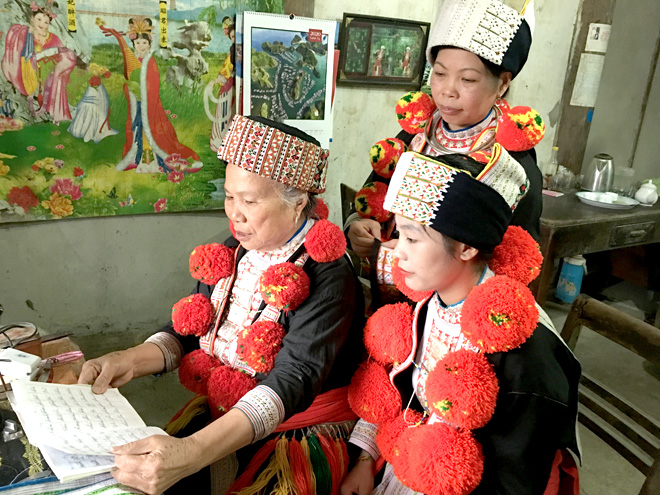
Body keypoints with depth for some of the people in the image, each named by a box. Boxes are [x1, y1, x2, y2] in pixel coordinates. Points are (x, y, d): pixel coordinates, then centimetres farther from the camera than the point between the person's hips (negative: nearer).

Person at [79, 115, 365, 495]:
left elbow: (294, 378, -32)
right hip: (220, 413, 6)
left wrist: (192, 452, -43)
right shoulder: (235, 251, 1)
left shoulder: (327, 277, -21)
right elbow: (189, 331, 7)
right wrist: (132, 360, -14)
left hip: (305, 431, -5)